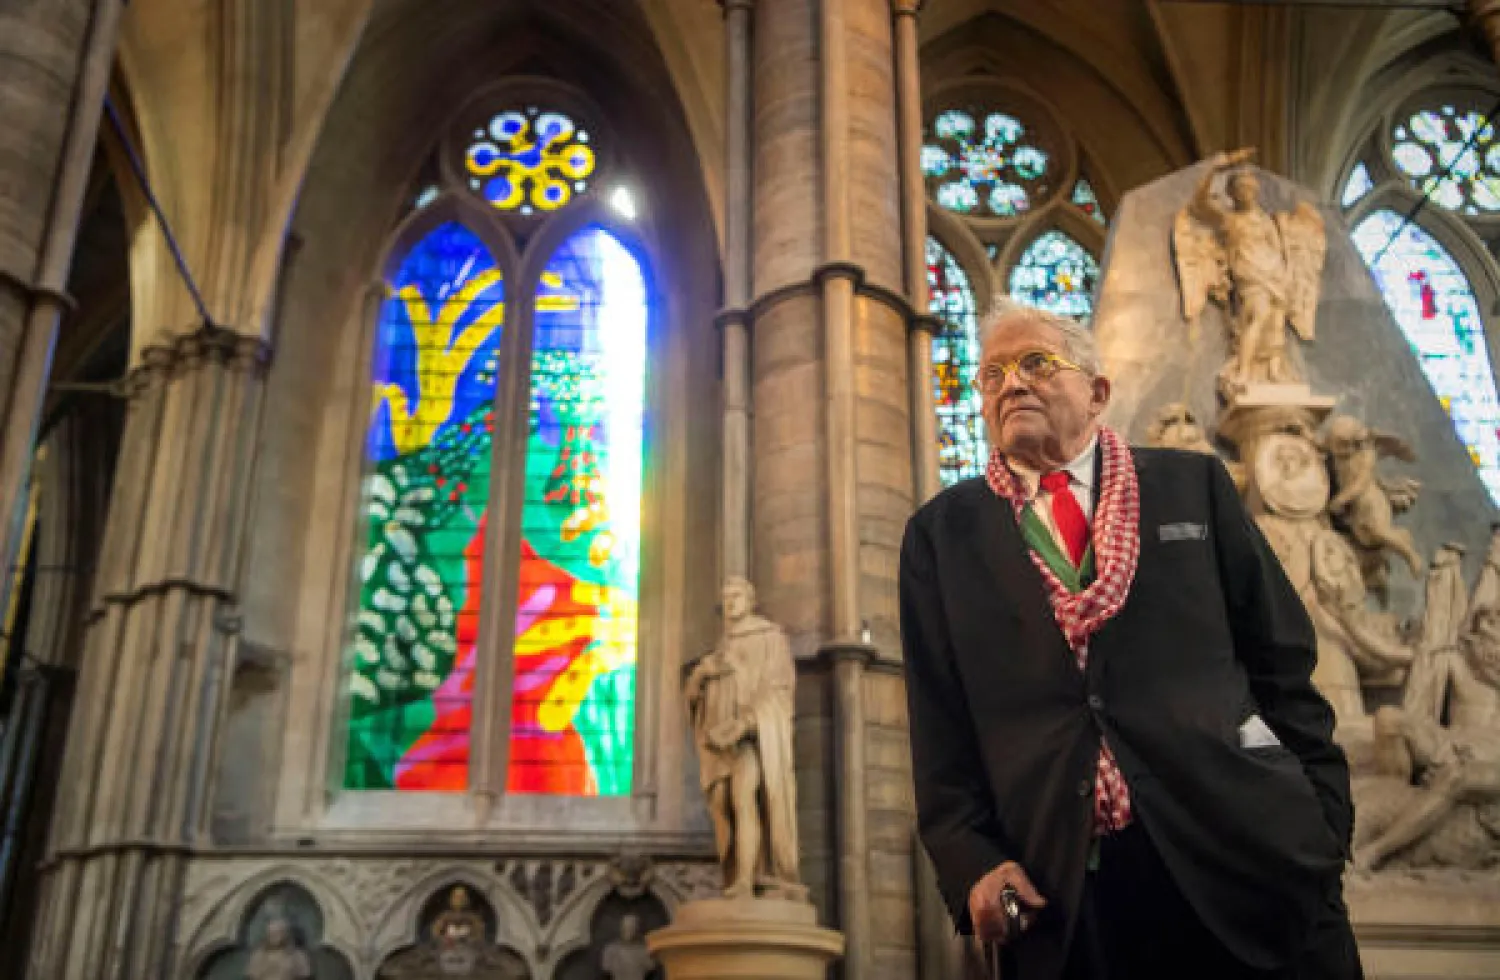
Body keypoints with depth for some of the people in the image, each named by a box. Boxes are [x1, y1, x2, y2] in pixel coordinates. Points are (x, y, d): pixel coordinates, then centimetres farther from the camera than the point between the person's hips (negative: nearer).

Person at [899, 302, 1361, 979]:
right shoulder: (941, 533, 8)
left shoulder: (1193, 485, 9)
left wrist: (1323, 822, 1)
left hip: (1243, 856, 1)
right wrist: (972, 860, -8)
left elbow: (1283, 663, 8)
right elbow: (939, 721, 3)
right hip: (1058, 886, 0)